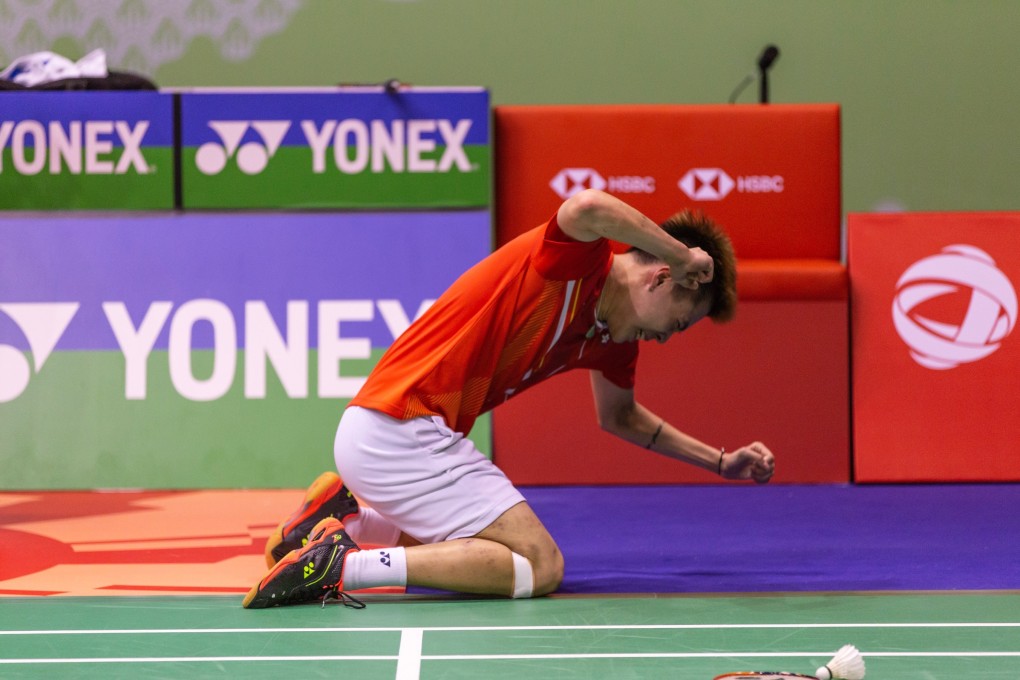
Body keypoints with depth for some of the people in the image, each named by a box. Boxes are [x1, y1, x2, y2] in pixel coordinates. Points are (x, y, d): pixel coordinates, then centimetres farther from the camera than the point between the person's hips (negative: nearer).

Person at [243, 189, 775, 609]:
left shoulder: (614, 334, 15)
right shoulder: (579, 258, -12)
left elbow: (618, 415, 34)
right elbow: (587, 208, -39)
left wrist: (722, 462, 31)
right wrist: (683, 257, -24)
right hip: (398, 430, -10)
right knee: (540, 567, -14)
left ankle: (348, 517, 20)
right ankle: (343, 563, -18)